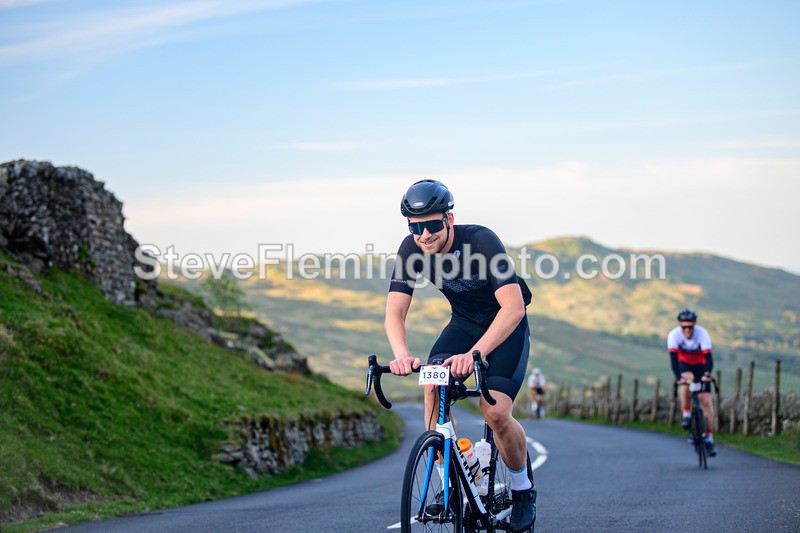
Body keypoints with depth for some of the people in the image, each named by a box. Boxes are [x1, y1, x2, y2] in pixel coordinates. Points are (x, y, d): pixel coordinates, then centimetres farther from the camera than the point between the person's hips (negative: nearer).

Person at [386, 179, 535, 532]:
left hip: (506, 325, -4)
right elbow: (394, 311, -21)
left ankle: (523, 490, 7)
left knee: (495, 412, -21)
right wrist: (401, 355, -43)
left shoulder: (481, 241, -31)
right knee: (433, 386, -24)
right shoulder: (412, 249, -17)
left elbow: (513, 307, -39)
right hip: (463, 322, 4)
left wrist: (475, 353, -52)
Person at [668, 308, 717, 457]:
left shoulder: (702, 333, -29)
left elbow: (708, 357, -36)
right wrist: (678, 377, -51)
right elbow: (673, 358, -35)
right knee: (687, 380, -36)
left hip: (700, 364, 0)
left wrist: (707, 374, -54)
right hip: (683, 364, 0)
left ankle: (709, 438, -3)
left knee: (706, 400, -9)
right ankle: (686, 415, -16)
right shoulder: (674, 334, -28)